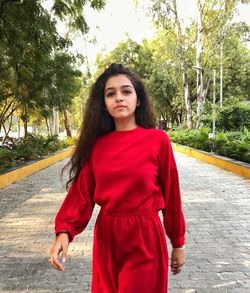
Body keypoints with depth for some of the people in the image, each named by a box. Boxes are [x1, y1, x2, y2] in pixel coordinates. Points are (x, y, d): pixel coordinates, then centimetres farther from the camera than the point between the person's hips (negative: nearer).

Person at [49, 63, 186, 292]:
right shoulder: (96, 144, -1)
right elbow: (81, 192, -3)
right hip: (106, 237, 4)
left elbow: (171, 194, -4)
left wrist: (178, 243, 3)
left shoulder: (158, 140, -9)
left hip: (145, 239, -3)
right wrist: (64, 231, -20)